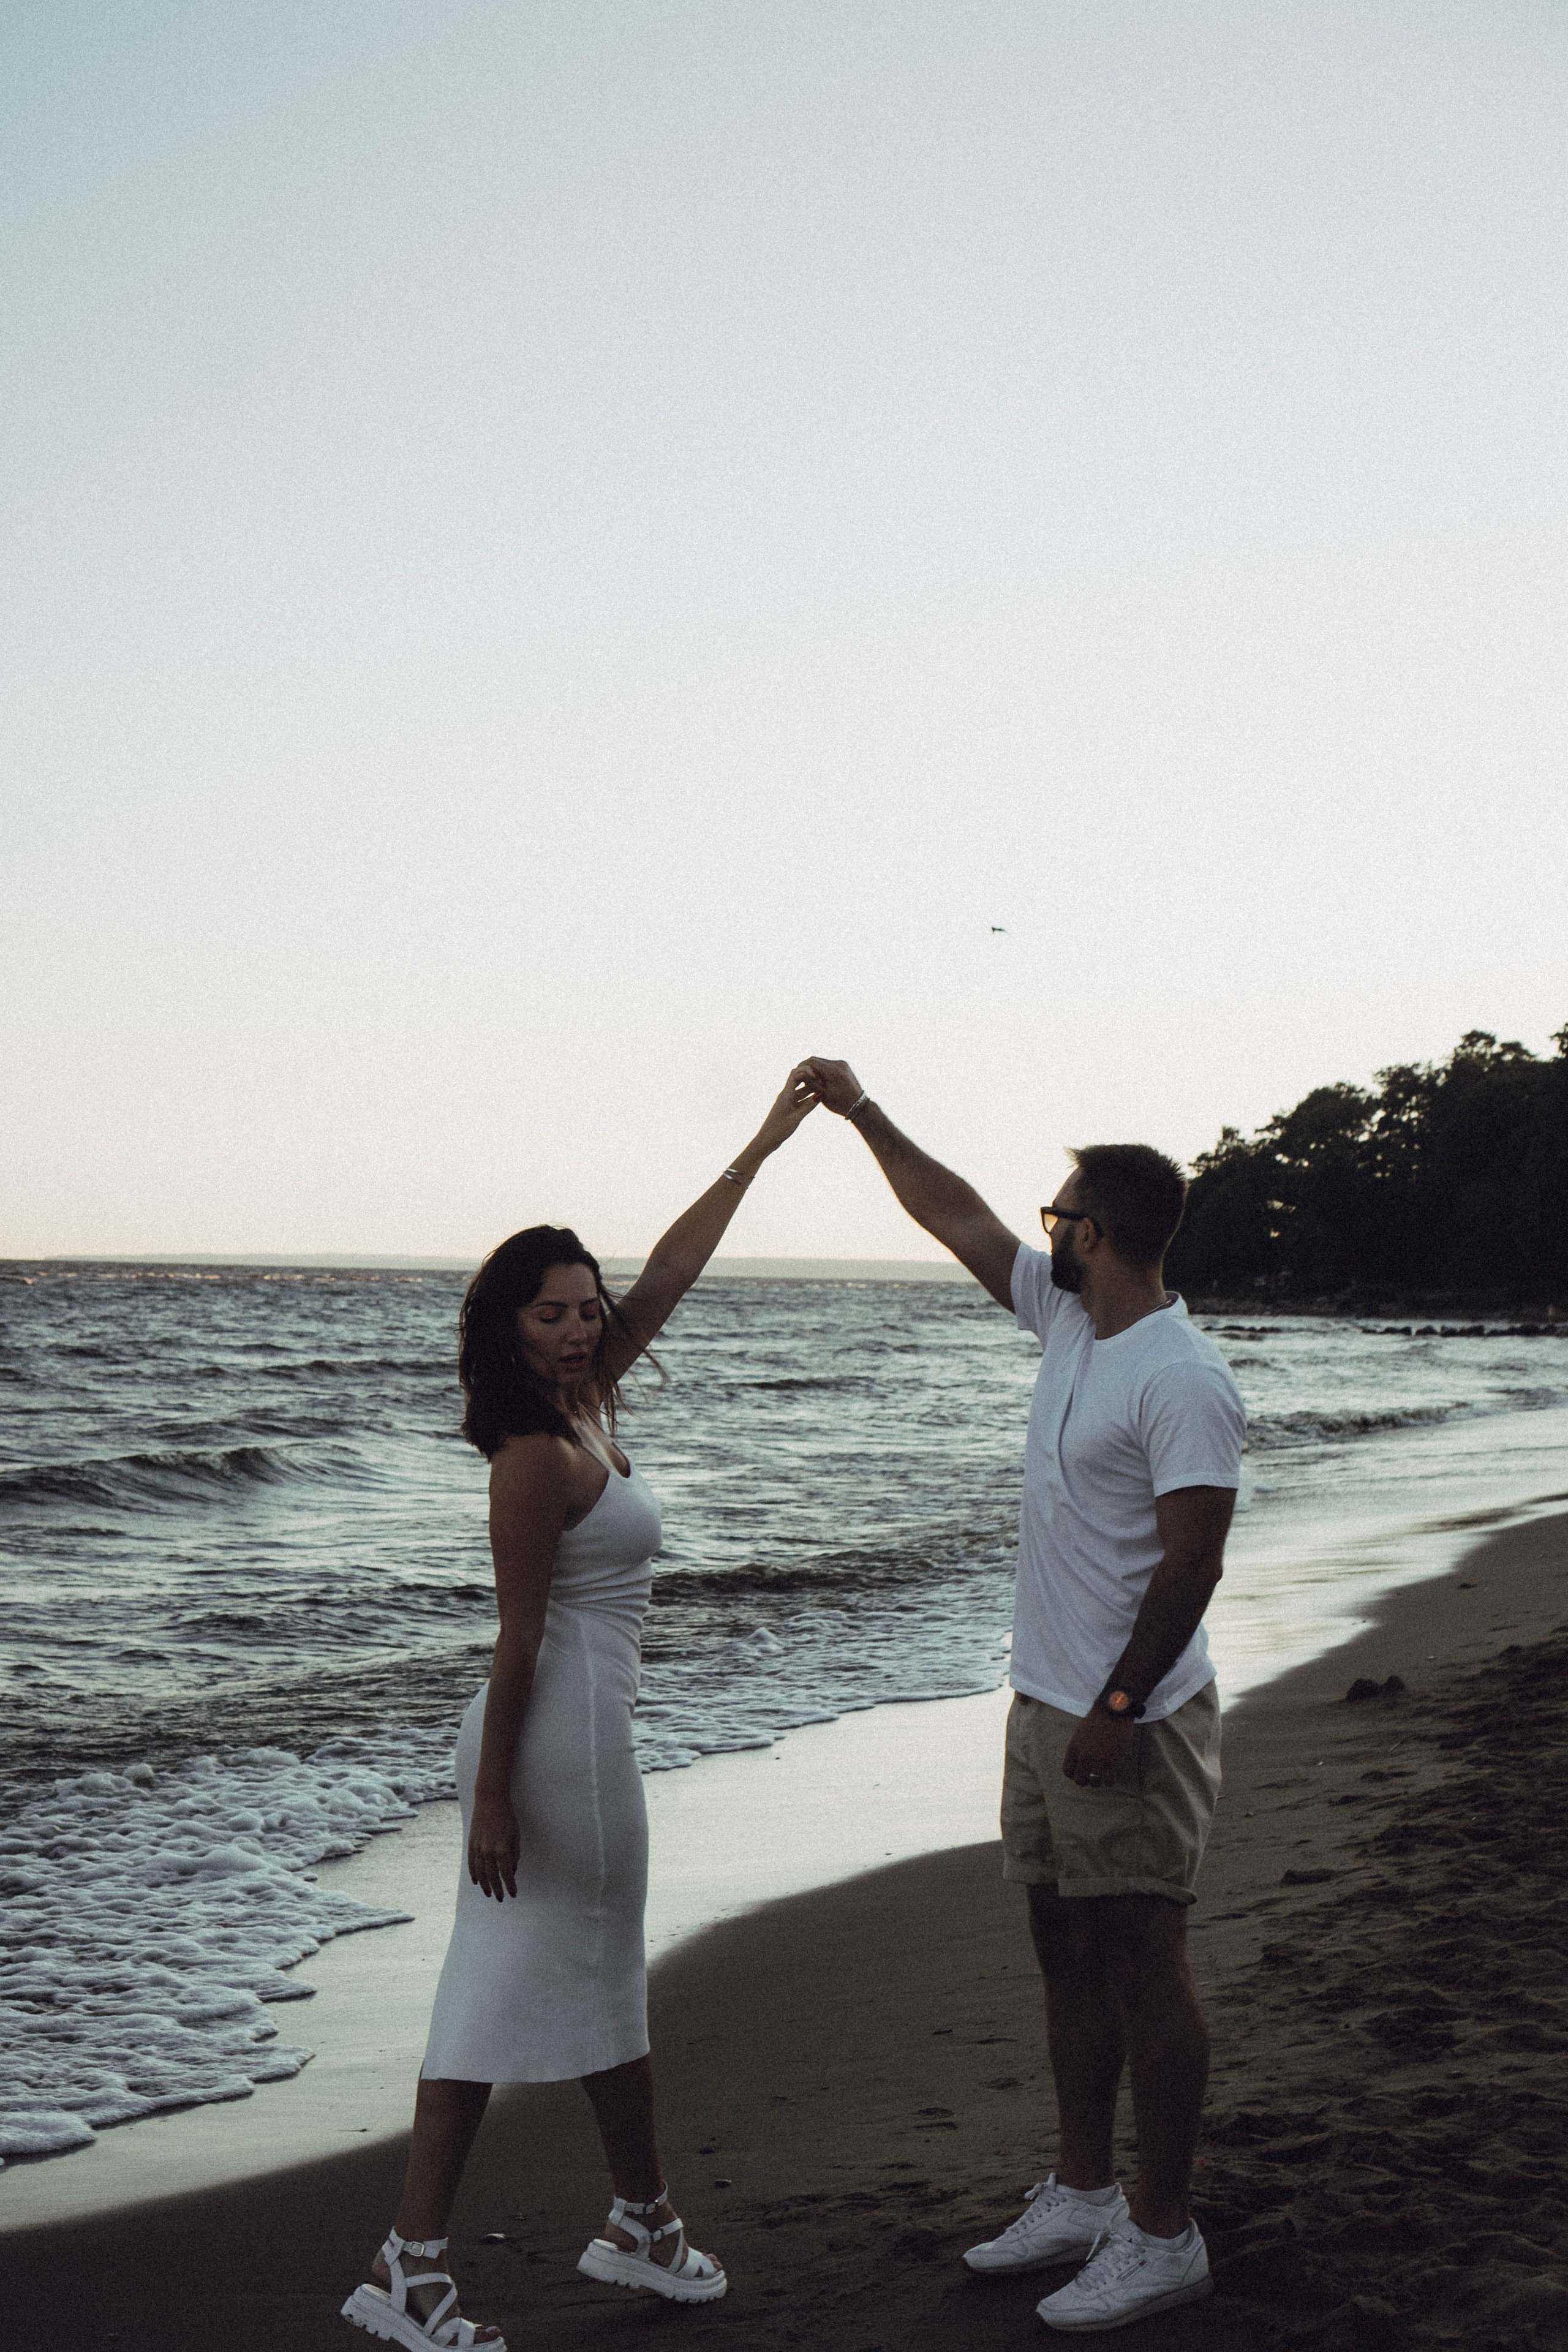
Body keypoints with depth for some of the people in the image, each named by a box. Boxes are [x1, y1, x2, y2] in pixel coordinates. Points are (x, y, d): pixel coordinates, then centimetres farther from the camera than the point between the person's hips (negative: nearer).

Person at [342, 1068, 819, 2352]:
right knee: (601, 1988, 6)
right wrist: (492, 1798, -17)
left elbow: (672, 1270, 12)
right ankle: (645, 2223, 22)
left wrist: (767, 1142, 15)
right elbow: (519, 1641, -19)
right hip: (567, 1733, -9)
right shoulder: (539, 1457, -18)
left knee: (503, 1986, 10)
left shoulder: (584, 1405, 6)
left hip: (545, 1729, 9)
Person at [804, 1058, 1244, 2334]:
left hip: (1129, 1723, -9)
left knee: (1144, 1964, -1)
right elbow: (957, 1216, 19)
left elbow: (1191, 1565, -22)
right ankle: (1083, 2194, 28)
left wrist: (1117, 1709, -22)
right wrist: (862, 1111, 22)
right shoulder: (1069, 1320, 8)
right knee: (1067, 1953, 16)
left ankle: (1165, 2235, 9)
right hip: (1046, 1705, 9)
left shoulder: (1182, 1380, -19)